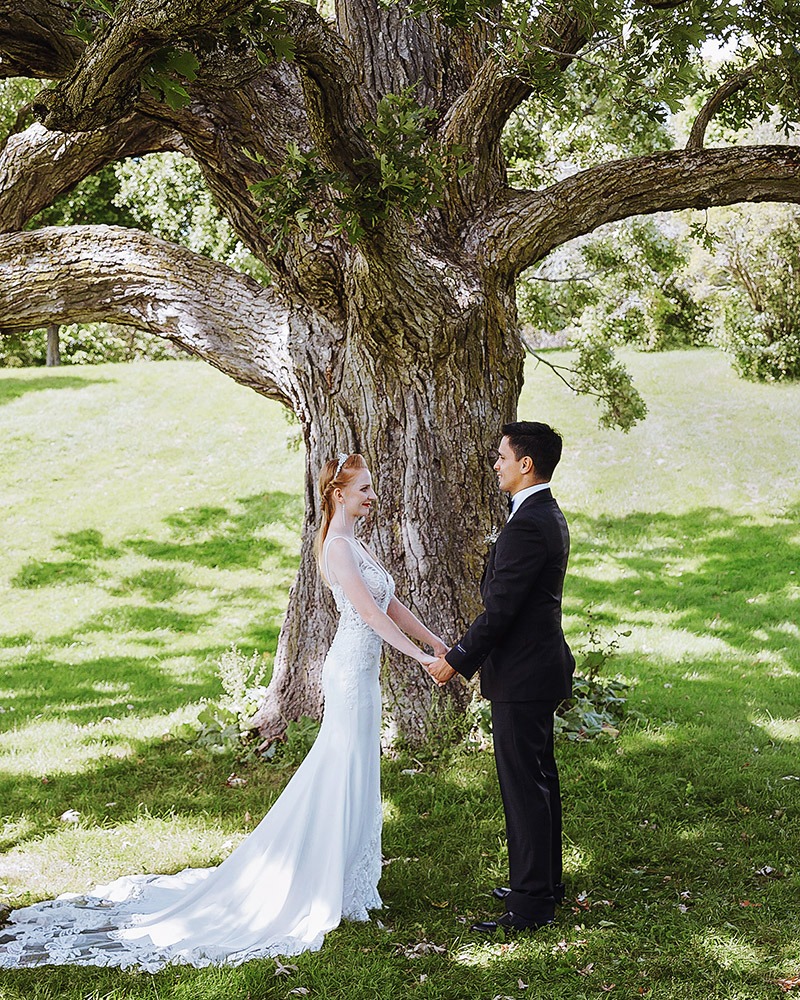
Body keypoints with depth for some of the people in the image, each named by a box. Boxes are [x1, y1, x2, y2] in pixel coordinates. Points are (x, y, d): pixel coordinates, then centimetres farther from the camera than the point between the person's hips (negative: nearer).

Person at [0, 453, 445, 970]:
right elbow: (369, 611, -22)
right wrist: (418, 655, -23)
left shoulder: (355, 543, 13)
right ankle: (335, 890, 10)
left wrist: (438, 642, 11)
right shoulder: (337, 545, -16)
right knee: (347, 777, -1)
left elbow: (390, 603, 15)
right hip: (352, 671, -9)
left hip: (361, 671, 9)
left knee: (352, 778, 16)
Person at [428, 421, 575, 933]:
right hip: (541, 664, 11)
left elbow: (500, 609, -22)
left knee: (524, 786, -3)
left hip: (522, 677, -11)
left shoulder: (527, 526, -22)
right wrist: (468, 653, 19)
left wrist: (457, 660, -12)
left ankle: (530, 902, 5)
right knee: (540, 778, 18)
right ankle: (546, 881, 31)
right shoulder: (550, 516, 11)